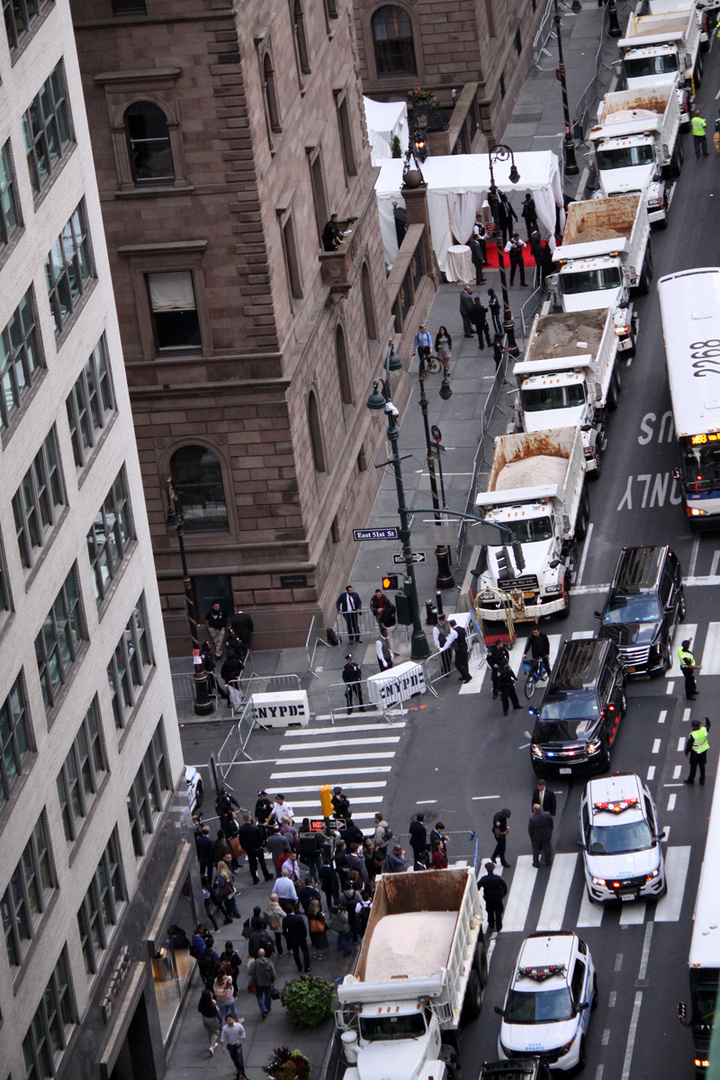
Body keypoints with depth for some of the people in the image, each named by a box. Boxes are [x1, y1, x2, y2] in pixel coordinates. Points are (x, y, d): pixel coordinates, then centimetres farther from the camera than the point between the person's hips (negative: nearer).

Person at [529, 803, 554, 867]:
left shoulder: (532, 819, -35)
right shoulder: (548, 815, -26)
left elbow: (530, 830, -19)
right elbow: (552, 824, -9)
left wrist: (531, 836, 2)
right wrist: (550, 831, 11)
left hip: (536, 838, -2)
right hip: (547, 836, 2)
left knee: (536, 850, 22)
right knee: (547, 849, 25)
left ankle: (536, 863, 40)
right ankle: (548, 862, 44)